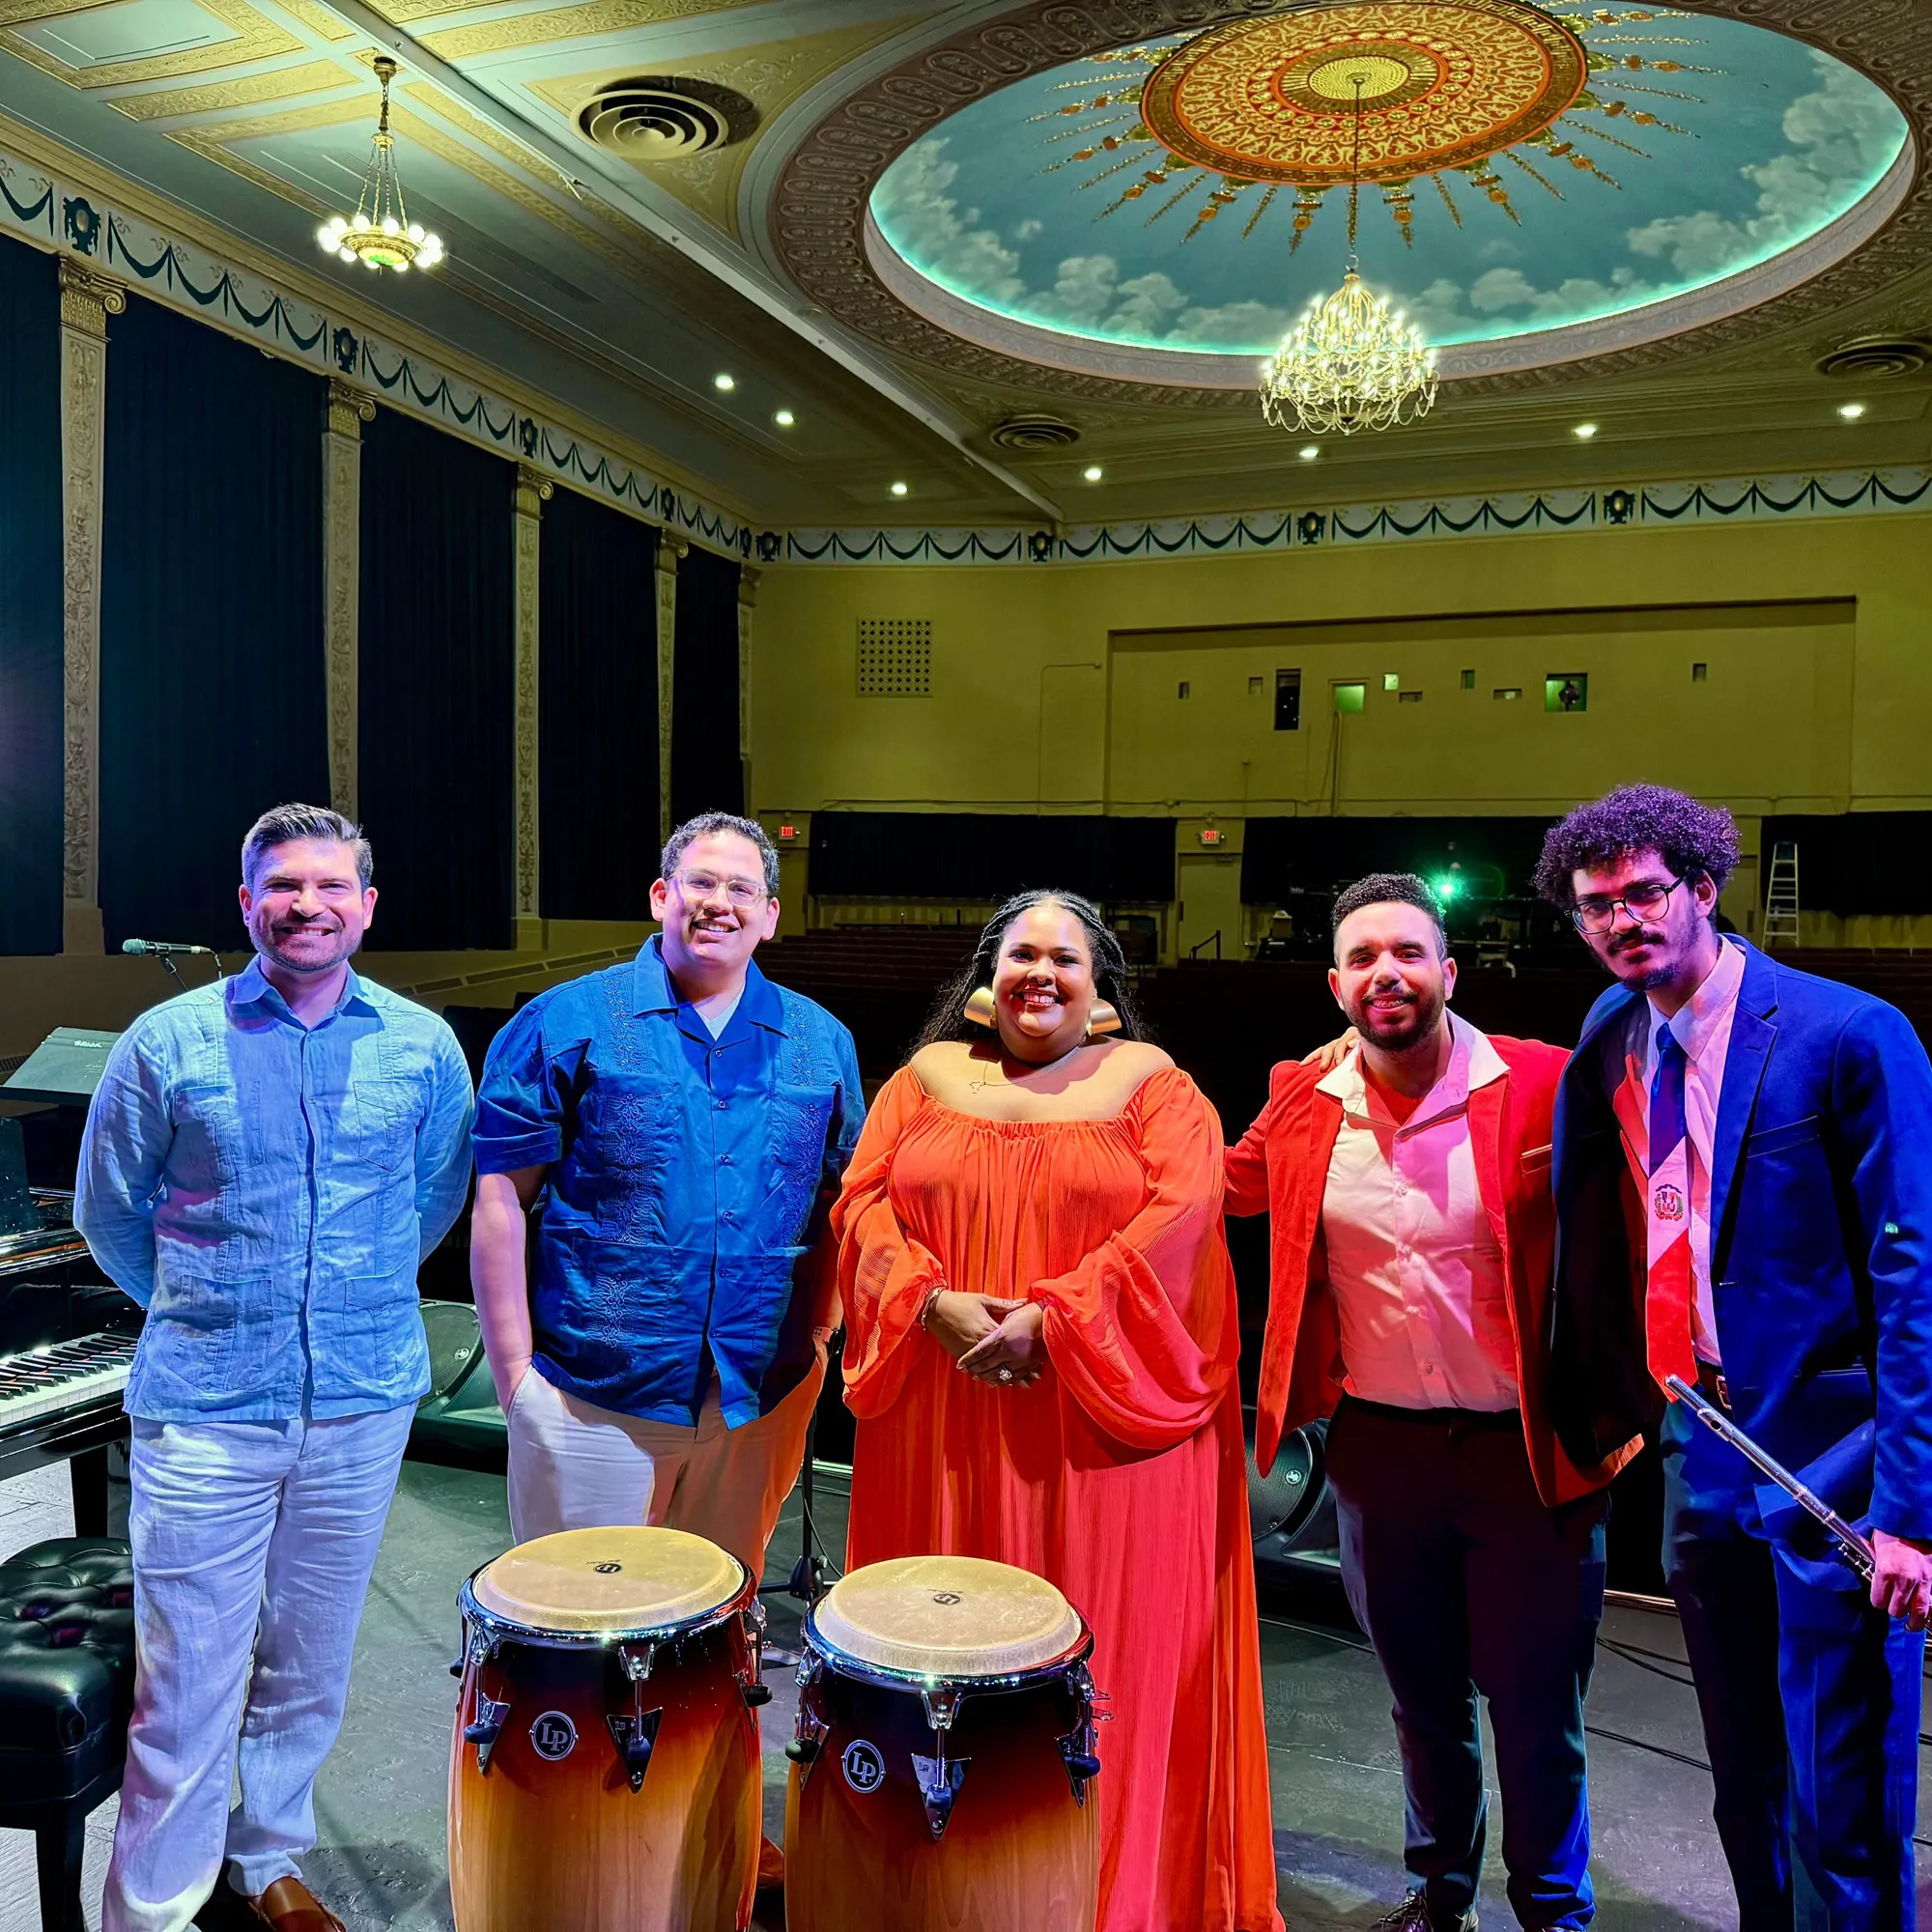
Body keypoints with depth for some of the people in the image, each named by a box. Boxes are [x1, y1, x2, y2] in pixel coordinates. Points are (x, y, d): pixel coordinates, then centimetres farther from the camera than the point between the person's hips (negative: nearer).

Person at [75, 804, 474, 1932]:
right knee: (188, 1686, 3)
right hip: (205, 1414, -2)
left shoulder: (424, 1047, 0)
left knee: (311, 1669, 16)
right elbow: (109, 1212, 7)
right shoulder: (168, 1042, -4)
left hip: (365, 1405, 2)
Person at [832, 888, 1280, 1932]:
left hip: (1102, 1423, -2)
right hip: (944, 1422, 3)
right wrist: (935, 1303, -14)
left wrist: (1052, 1318, -18)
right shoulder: (928, 1077, 10)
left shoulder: (1151, 1084, 2)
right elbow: (864, 1202, 3)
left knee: (1105, 1644, 6)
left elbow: (1179, 1213, -10)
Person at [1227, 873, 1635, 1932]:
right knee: (1422, 1693, 21)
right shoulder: (1302, 1101, -1)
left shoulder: (1545, 1085, -12)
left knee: (1535, 1703, 12)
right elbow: (1224, 1186, 14)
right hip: (1378, 1444, 3)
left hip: (1526, 1448, -3)